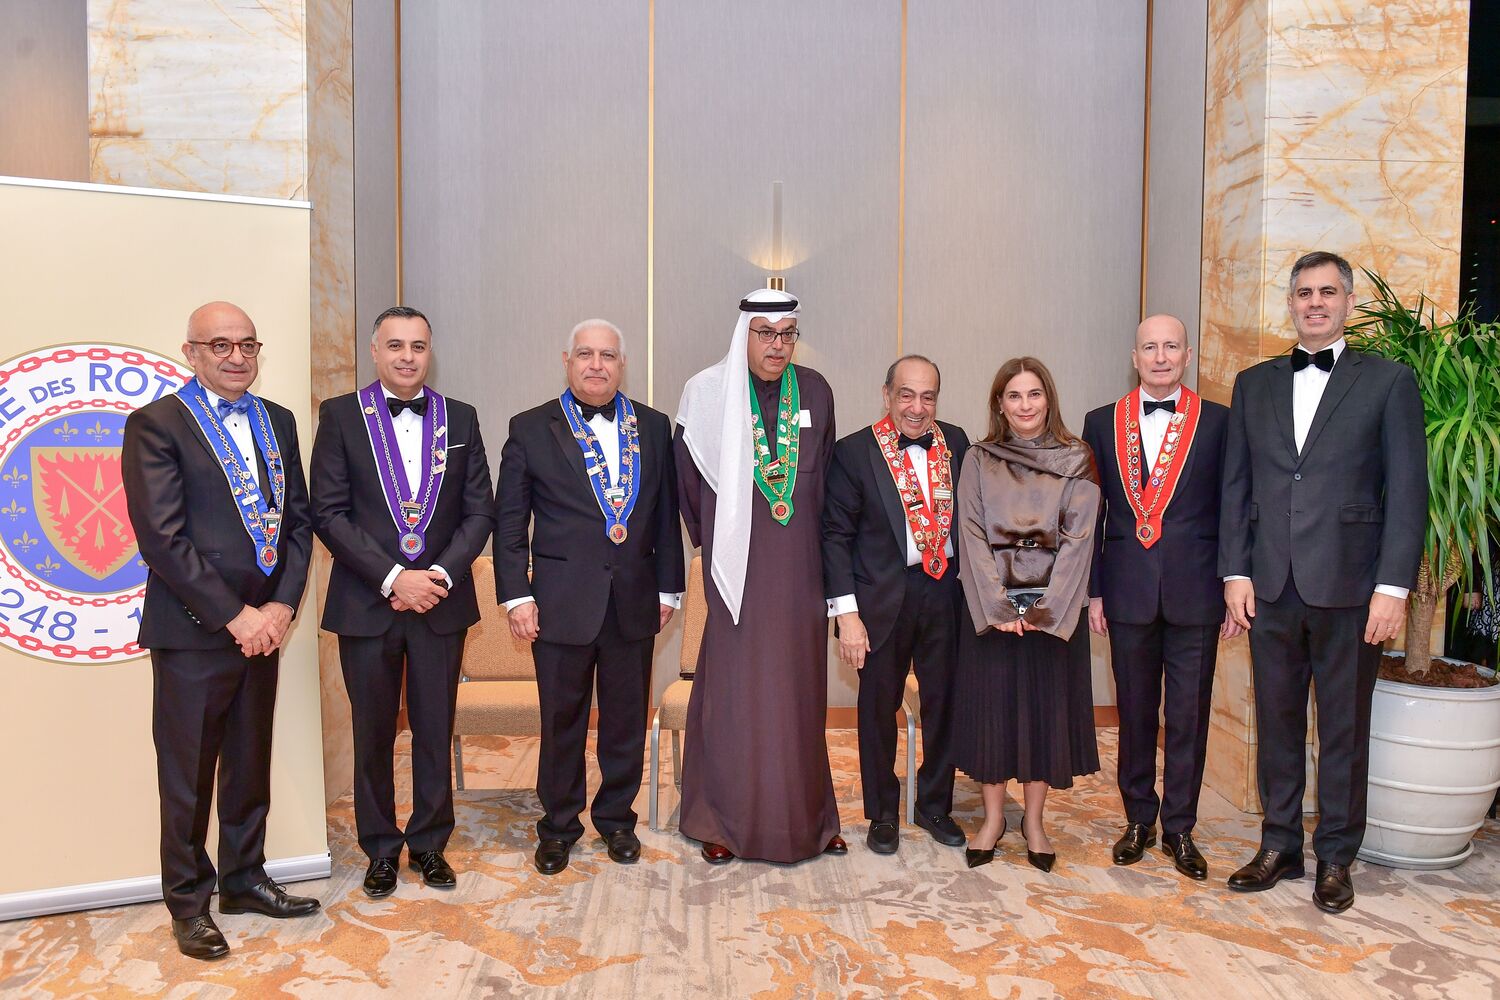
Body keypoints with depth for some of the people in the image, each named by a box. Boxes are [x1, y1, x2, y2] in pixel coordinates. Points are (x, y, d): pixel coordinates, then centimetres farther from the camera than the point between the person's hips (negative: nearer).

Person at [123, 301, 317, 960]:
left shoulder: (276, 422, 10)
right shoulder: (155, 425, -8)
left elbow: (298, 520, 8)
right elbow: (162, 539, -15)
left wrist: (280, 606, -5)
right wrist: (235, 616, -15)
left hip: (262, 625, 5)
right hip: (192, 632, -5)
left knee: (250, 765, 17)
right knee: (187, 776, 8)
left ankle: (243, 879, 33)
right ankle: (189, 903, 24)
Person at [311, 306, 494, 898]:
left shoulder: (460, 419, 6)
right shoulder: (340, 415, 0)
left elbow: (479, 511, 4)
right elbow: (329, 513, -6)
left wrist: (441, 574, -10)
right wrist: (393, 578, -14)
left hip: (442, 599, 2)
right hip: (367, 603, -1)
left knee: (436, 731, 9)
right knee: (373, 733, 10)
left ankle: (429, 843, 26)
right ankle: (381, 849, 26)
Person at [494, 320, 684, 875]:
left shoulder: (653, 427, 7)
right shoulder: (531, 429, 1)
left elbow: (665, 515, 10)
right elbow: (509, 521, 0)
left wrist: (668, 588, 7)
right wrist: (515, 596, -5)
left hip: (634, 601, 2)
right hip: (561, 603, -2)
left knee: (627, 720, 12)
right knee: (562, 722, 9)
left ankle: (617, 818, 31)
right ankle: (559, 826, 27)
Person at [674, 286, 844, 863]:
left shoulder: (815, 392, 3)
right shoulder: (708, 392, -4)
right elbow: (688, 482, 5)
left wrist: (806, 547, 14)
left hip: (800, 573, 3)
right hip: (737, 572, -2)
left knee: (799, 691, 11)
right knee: (733, 691, 3)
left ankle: (806, 818, 25)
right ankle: (723, 820, 18)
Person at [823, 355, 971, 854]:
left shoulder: (956, 443, 4)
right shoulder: (854, 452, -7)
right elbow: (836, 536, -7)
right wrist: (846, 613, -11)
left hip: (946, 593, 3)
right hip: (883, 597, -3)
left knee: (944, 703, 13)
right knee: (879, 707, 10)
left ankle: (935, 806, 34)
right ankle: (882, 813, 29)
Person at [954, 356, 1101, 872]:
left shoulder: (1076, 461, 2)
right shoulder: (978, 460, 3)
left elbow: (1078, 538, -5)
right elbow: (972, 536, -3)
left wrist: (1047, 609, -12)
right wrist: (997, 607, -11)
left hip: (1054, 606, 0)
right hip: (990, 604, 0)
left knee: (1047, 706, 6)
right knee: (990, 704, 4)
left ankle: (1033, 819, 21)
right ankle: (993, 816, 19)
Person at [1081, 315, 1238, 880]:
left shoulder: (1219, 422, 3)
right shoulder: (1102, 424, 6)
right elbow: (1091, 513, 7)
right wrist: (1093, 590, 3)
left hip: (1195, 594, -1)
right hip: (1128, 593, 1)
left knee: (1189, 717, 7)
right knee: (1134, 713, 12)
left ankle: (1179, 828, 23)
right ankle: (1138, 821, 27)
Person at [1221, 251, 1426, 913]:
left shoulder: (1388, 382, 1)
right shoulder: (1253, 384, 11)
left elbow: (1408, 491, -3)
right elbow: (1236, 485, 10)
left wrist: (1393, 586, -10)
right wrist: (1235, 571, 2)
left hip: (1349, 587, -3)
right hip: (1271, 586, 3)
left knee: (1344, 728, 7)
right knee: (1276, 722, 12)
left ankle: (1335, 859, 22)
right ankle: (1279, 846, 26)